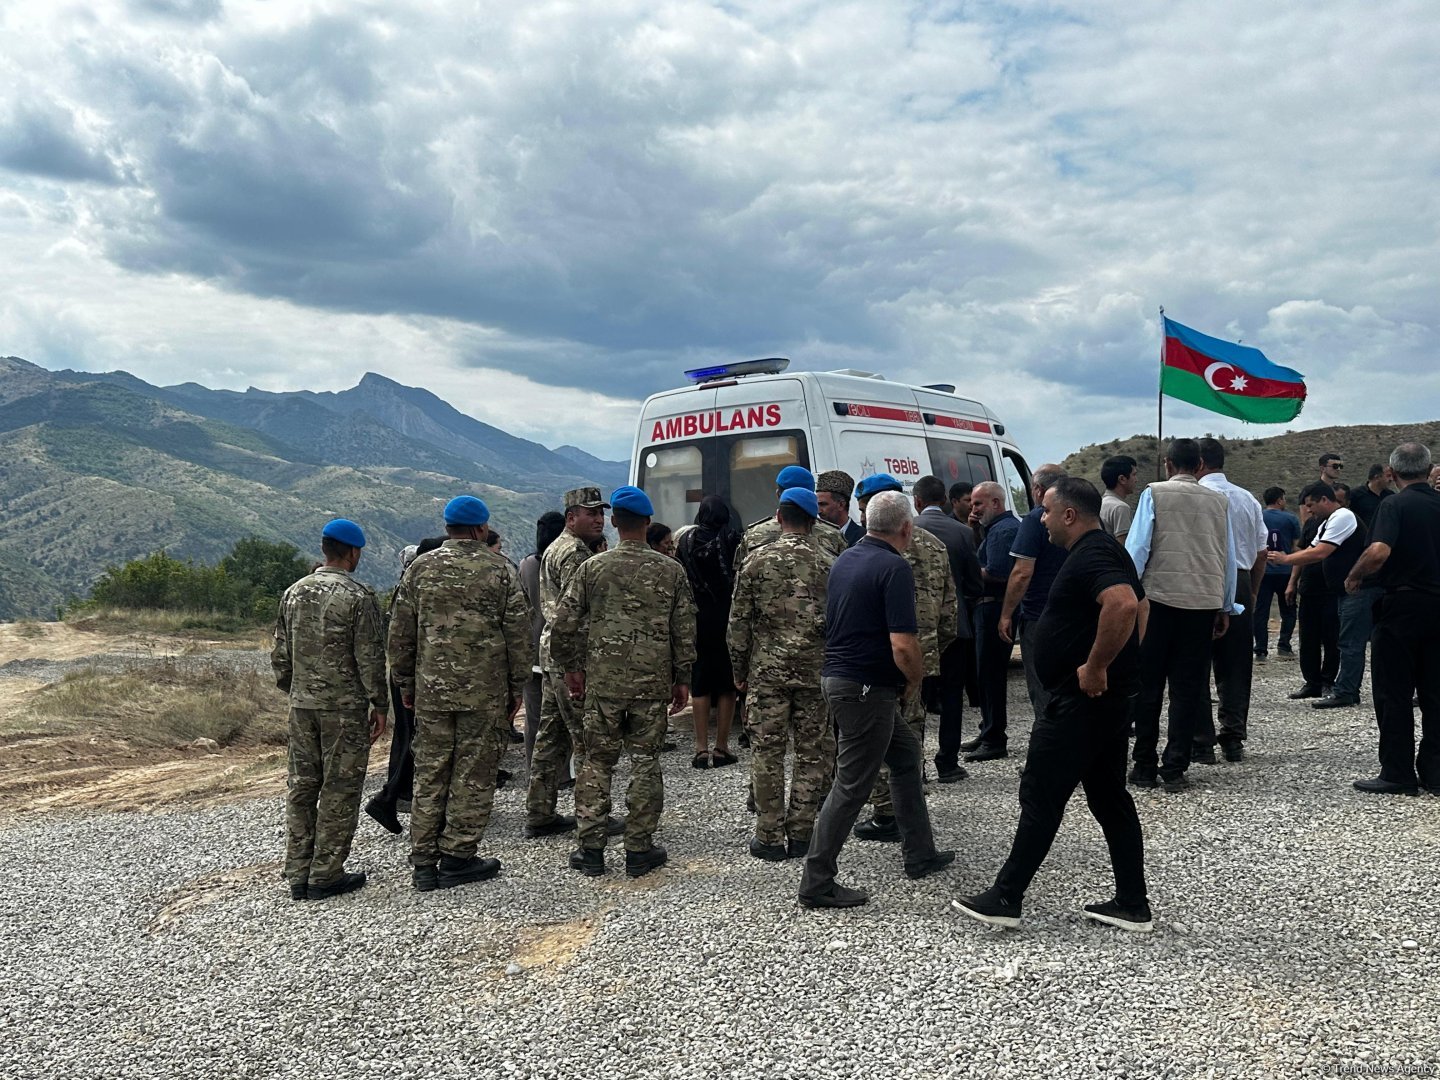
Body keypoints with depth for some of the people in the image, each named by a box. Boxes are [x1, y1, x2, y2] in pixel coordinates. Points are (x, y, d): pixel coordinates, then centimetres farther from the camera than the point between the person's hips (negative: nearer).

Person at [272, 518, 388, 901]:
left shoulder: (294, 593, 8)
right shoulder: (357, 597, -12)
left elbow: (280, 654, 13)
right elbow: (370, 657, -12)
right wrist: (379, 705, -4)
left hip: (301, 704, 6)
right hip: (344, 707, -6)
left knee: (302, 785, 12)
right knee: (340, 788, 2)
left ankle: (298, 874, 18)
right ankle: (325, 875, 6)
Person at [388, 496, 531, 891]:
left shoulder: (421, 568, 5)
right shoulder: (501, 569, -2)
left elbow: (400, 633, 7)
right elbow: (518, 634, -2)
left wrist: (406, 682, 16)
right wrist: (517, 687, 6)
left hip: (431, 690, 3)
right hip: (485, 694, -3)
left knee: (429, 773, 10)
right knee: (474, 774, 6)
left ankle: (424, 862, 14)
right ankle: (457, 858, 10)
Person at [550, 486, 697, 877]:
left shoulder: (592, 568, -2)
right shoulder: (671, 571, 0)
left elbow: (563, 625, -2)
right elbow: (685, 631, 1)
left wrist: (570, 667, 11)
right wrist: (682, 679, 10)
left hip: (602, 681, 0)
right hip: (653, 683, 0)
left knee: (597, 762, 9)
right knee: (645, 763, 8)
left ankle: (590, 849, 14)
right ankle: (639, 850, 14)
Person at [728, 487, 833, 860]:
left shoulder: (757, 562, -2)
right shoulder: (826, 565, 1)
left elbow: (739, 623, 0)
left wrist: (740, 670, 10)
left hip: (767, 671, -1)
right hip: (815, 671, 1)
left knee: (767, 753, 6)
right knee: (813, 752, 9)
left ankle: (769, 838, 10)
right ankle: (800, 834, 13)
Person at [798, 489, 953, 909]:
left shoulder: (845, 560, 10)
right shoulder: (894, 567, -17)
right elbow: (903, 645, -25)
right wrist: (916, 680, -3)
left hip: (838, 676, 9)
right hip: (866, 688, -9)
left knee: (906, 753, 22)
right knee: (852, 785, -1)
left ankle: (919, 854, 32)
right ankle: (816, 883, 6)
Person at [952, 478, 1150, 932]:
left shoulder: (1091, 556, -18)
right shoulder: (1104, 549, 15)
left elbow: (1123, 605, -36)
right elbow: (1135, 602, 27)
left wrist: (1096, 666, -28)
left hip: (1080, 700, -11)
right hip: (1107, 698, 11)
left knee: (1040, 797, -2)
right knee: (1109, 797, 14)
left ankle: (1005, 899, 6)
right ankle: (1132, 905, 19)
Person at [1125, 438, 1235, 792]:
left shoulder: (1155, 494, 0)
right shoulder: (1218, 502, 10)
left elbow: (1137, 548, -6)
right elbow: (1229, 558, 14)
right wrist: (1225, 607, 21)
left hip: (1160, 599, -3)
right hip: (1204, 603, 3)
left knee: (1148, 686, 6)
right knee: (1188, 687, 7)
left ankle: (1145, 767, 9)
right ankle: (1175, 770, 6)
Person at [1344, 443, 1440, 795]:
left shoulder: (1394, 505, -11)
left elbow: (1378, 552, -26)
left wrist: (1353, 577, -10)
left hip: (1402, 605, -6)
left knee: (1394, 694, 2)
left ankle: (1398, 774, 4)